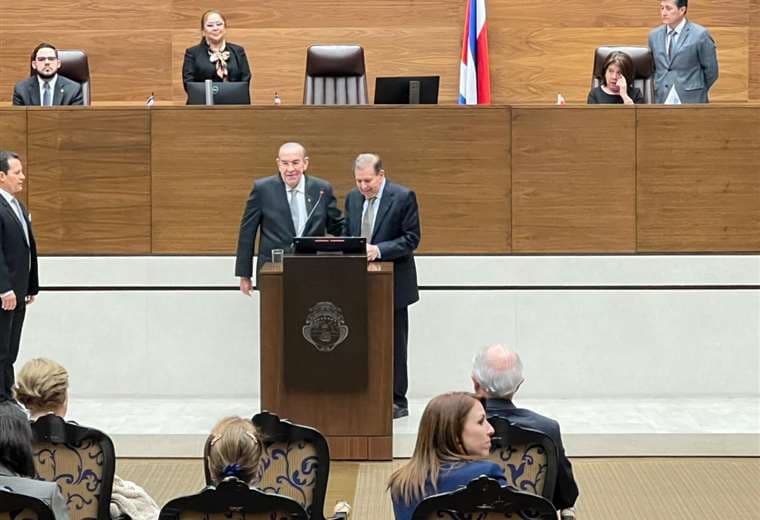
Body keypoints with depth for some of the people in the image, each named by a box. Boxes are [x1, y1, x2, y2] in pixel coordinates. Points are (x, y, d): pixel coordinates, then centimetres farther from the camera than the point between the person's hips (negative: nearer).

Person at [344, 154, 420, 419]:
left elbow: (411, 239, -12)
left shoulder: (403, 197, -8)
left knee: (393, 343, 1)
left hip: (393, 284, -5)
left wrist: (379, 250, -23)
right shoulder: (353, 198, 9)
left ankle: (397, 402, 7)